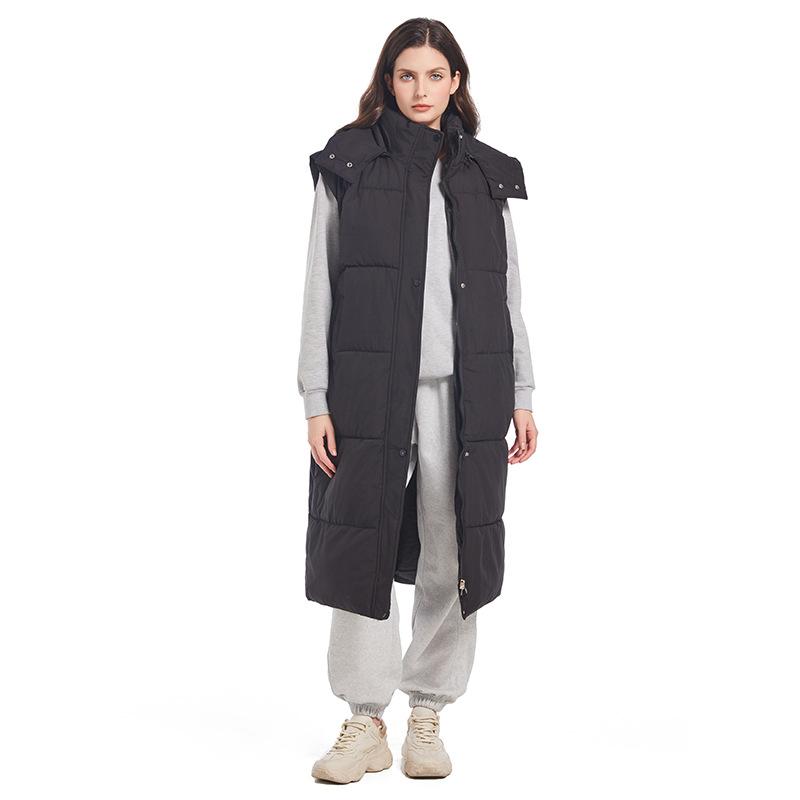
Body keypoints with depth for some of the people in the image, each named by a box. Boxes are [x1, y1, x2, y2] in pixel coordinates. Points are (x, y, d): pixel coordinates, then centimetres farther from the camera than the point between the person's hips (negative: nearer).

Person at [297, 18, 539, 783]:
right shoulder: (347, 167, 4)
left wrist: (521, 394, 8)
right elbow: (320, 287, 2)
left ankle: (428, 717, 17)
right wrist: (317, 401, -3)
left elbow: (506, 288, 12)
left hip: (460, 387, 2)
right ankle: (365, 721, 11)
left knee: (450, 557, 4)